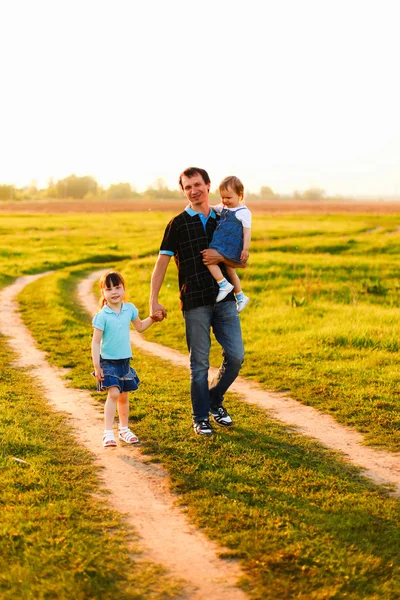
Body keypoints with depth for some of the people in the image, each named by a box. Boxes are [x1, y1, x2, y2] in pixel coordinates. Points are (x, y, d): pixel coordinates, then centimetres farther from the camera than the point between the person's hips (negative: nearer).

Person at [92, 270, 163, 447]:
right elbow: (96, 341, -12)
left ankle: (124, 429, 29)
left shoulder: (129, 309, 0)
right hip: (108, 361, -5)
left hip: (125, 360, 5)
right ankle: (108, 432, -14)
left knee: (123, 396, 14)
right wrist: (96, 366, -15)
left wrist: (152, 318, 3)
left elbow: (140, 327, 19)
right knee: (113, 393, -18)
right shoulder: (102, 316, -14)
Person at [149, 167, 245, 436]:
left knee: (236, 356, -1)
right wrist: (154, 300, -9)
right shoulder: (178, 224, 3)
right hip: (195, 302, -3)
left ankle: (215, 401, 23)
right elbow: (162, 262, 0)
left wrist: (221, 257, -6)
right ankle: (200, 418, 16)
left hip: (224, 298, 3)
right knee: (200, 363, 2)